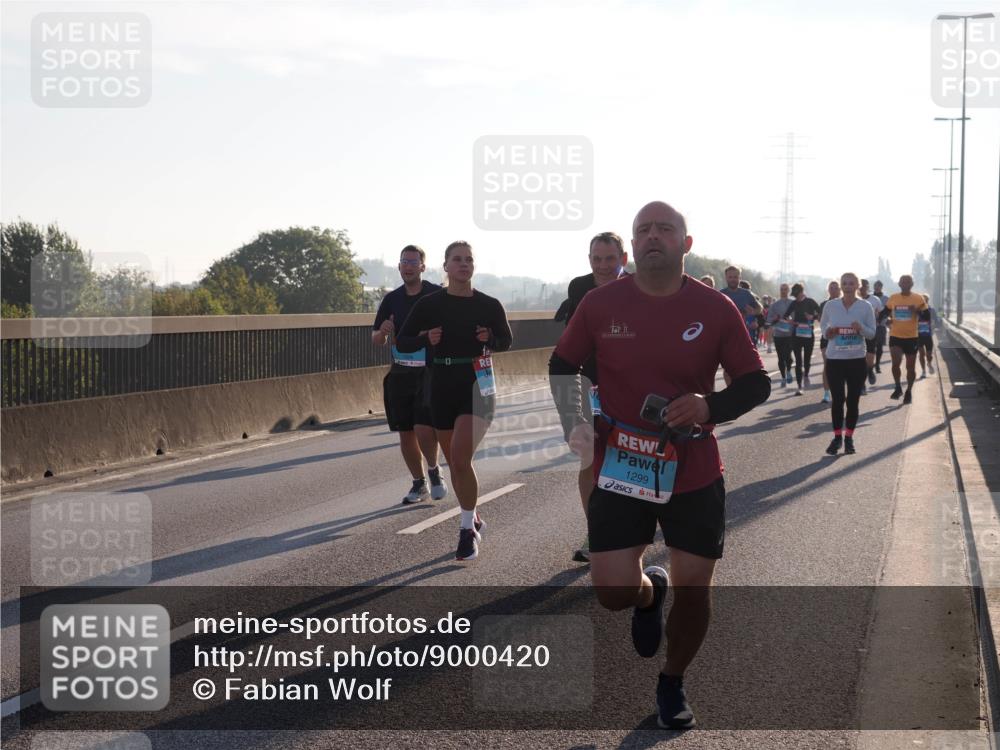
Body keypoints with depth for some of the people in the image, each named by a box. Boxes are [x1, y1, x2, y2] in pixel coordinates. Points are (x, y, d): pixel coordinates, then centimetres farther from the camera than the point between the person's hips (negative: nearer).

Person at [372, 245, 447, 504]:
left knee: (424, 429, -16)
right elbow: (376, 341, 10)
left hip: (430, 374, -4)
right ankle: (419, 484, 22)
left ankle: (434, 470, 11)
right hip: (400, 375, 4)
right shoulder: (392, 299, 8)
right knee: (406, 434, 7)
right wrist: (382, 333, -13)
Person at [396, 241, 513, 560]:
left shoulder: (489, 305, -2)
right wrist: (426, 339, -17)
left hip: (477, 387, -3)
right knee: (455, 462, 12)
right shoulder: (429, 304, -2)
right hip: (442, 389, 3)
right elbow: (402, 342, 2)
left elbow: (507, 341, 11)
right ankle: (474, 521, 33)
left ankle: (467, 530, -4)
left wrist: (490, 339, -11)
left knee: (460, 460, -17)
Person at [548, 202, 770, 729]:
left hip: (695, 474, 0)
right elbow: (563, 364, 12)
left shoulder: (716, 309, -6)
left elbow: (756, 384, 1)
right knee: (614, 591, -7)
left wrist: (710, 407, -18)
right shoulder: (601, 304, -4)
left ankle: (673, 683, 32)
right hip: (619, 469, 0)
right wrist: (573, 422, -2)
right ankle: (649, 594, 32)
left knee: (693, 589, 4)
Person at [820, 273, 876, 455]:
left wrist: (861, 328, -19)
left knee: (853, 400, 4)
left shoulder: (865, 307, -2)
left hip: (857, 360, 0)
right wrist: (828, 332, -10)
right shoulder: (830, 305, 1)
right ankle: (837, 437, 11)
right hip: (834, 359, 0)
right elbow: (822, 326, 13)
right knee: (837, 400, -1)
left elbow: (872, 333, 1)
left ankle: (849, 437, 15)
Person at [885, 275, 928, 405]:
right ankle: (898, 388, 8)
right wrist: (888, 320, -2)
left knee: (910, 367, 8)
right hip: (895, 336, 1)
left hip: (912, 337, -1)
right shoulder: (893, 298, 3)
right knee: (896, 363, -14)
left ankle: (909, 392, 25)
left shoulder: (918, 299, -4)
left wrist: (917, 311, -23)